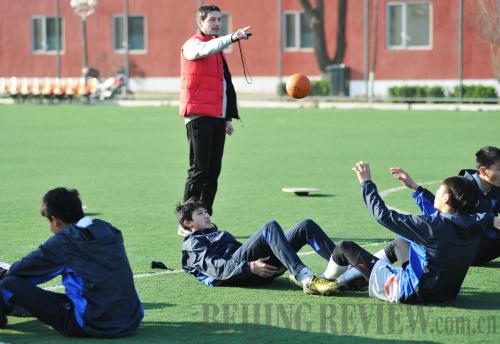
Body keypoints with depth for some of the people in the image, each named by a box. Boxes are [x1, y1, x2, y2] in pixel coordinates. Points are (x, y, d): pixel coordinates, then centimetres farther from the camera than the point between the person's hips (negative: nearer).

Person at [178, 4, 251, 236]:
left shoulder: (218, 48, 22)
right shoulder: (192, 46, -3)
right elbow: (207, 50, -29)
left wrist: (228, 117, 19)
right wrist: (232, 38, -45)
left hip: (217, 117, 8)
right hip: (198, 116, -8)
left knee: (213, 170, 5)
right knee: (199, 170, -9)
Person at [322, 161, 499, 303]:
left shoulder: (431, 226, -27)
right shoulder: (472, 226, -8)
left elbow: (383, 215, -20)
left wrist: (366, 182, -10)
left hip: (409, 293, -7)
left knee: (346, 247, 5)